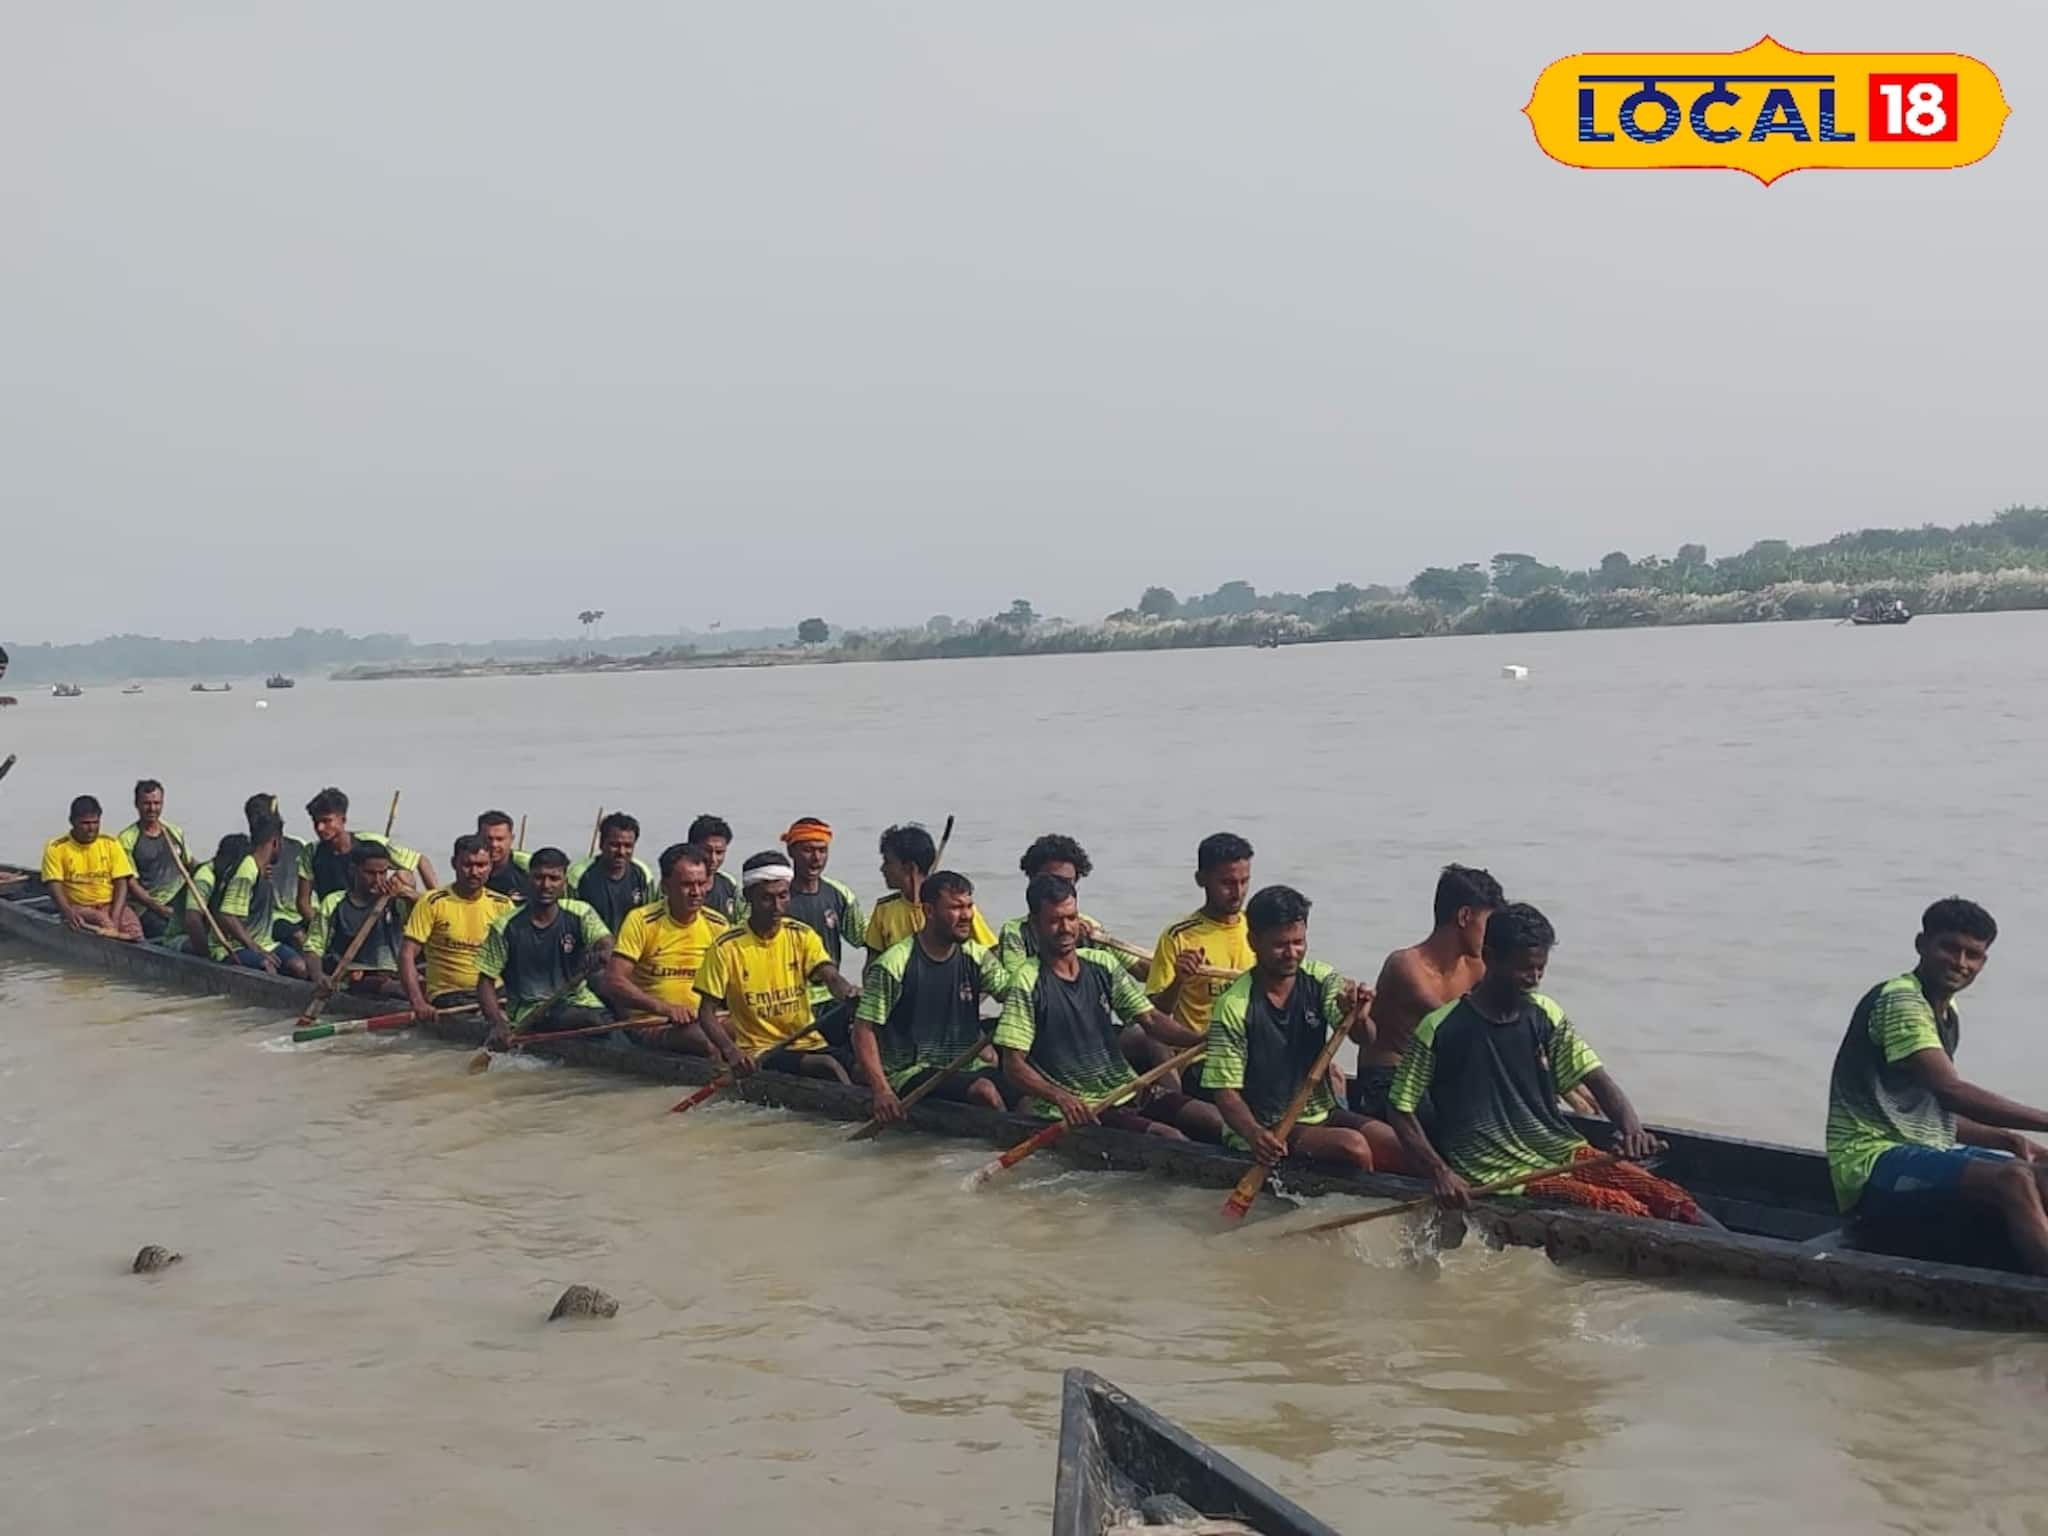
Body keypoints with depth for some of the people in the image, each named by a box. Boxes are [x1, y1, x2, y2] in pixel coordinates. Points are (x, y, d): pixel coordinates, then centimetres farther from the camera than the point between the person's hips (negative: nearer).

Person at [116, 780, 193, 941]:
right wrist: (158, 908, -14)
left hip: (181, 898, 5)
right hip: (148, 908, -4)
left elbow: (190, 865, 25)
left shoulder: (176, 831, 17)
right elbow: (131, 883, -4)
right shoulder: (126, 839, 1)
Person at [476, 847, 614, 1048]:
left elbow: (605, 942, -18)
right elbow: (486, 981, 0)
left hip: (576, 1002, 3)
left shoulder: (580, 913, 1)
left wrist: (601, 955, -45)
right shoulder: (506, 927, -2)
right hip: (528, 1012, -3)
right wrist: (497, 1024, -18)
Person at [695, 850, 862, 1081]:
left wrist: (848, 991, -35)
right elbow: (707, 1012, -2)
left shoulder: (802, 936, 7)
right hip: (758, 1052, -3)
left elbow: (829, 976, -9)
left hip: (808, 1044, 4)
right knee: (828, 1066, -30)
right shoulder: (726, 947, -4)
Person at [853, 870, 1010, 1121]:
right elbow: (864, 1029, -10)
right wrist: (882, 1090, -22)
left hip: (967, 1068, 5)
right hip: (912, 1072, -5)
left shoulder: (977, 957, 9)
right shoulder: (893, 964, -8)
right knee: (985, 1090, -31)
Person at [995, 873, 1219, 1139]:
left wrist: (1203, 1041, -14)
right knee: (1172, 1139, -26)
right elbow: (1013, 1066, -11)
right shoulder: (1027, 982, -8)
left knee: (1217, 1120, -11)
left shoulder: (1102, 965, 10)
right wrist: (1061, 1098, -28)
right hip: (1078, 1109, -6)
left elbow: (1151, 1019, 5)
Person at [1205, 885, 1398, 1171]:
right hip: (1266, 1129, -5)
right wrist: (1253, 1133, -34)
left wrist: (1357, 1016, -38)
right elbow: (1225, 1090, -13)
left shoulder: (1320, 979, 0)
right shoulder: (1233, 1007, -13)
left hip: (1322, 1114, 5)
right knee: (1353, 1147, -27)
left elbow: (1365, 1039, -13)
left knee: (1401, 1148, -17)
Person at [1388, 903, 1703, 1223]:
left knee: (1673, 1200, -19)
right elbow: (1401, 1111, -2)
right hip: (1505, 1176, -6)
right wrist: (1439, 1172, -17)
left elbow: (1597, 1080, 3)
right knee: (1626, 1211, -27)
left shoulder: (1545, 1016, 9)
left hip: (1564, 1153, 6)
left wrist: (1631, 1127, -18)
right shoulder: (1440, 1031, -6)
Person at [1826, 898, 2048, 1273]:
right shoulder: (1899, 1000, -12)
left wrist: (2005, 1138, 6)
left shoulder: (1947, 1015, 19)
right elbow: (1950, 1090, -24)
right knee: (2012, 1179, -29)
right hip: (1873, 1165, -10)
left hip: (1925, 1156, 10)